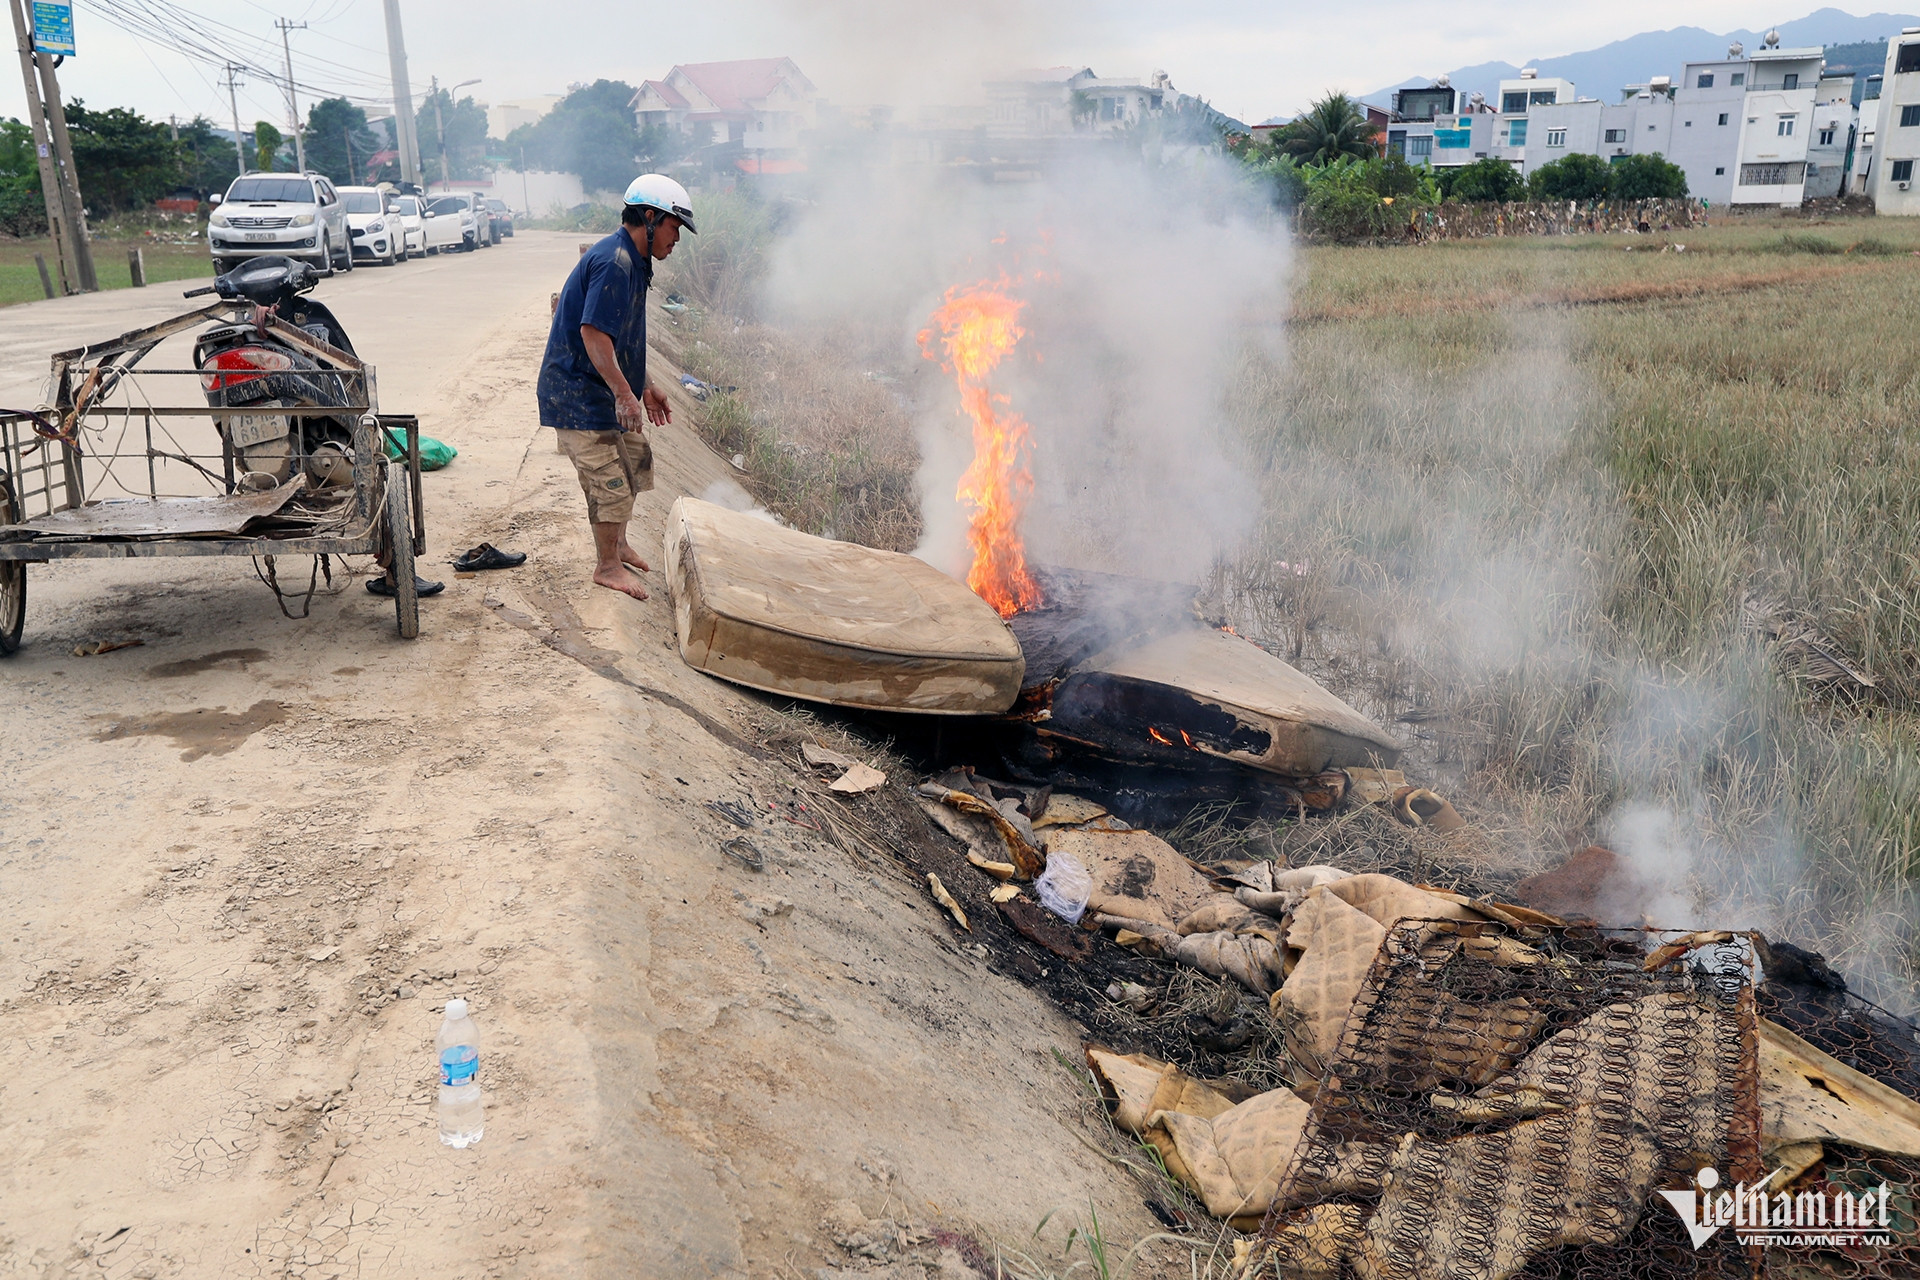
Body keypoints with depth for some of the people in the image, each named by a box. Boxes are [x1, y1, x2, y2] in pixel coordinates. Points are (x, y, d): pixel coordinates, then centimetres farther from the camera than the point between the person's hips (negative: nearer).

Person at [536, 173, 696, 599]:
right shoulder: (613, 262, -21)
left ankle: (615, 543, 35)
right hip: (579, 391, -11)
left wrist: (646, 386, 21)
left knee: (635, 459, 19)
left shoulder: (632, 261, 13)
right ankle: (608, 565, 10)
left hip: (604, 388, 11)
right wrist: (625, 393, -29)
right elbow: (593, 332, -28)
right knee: (610, 476, -5)